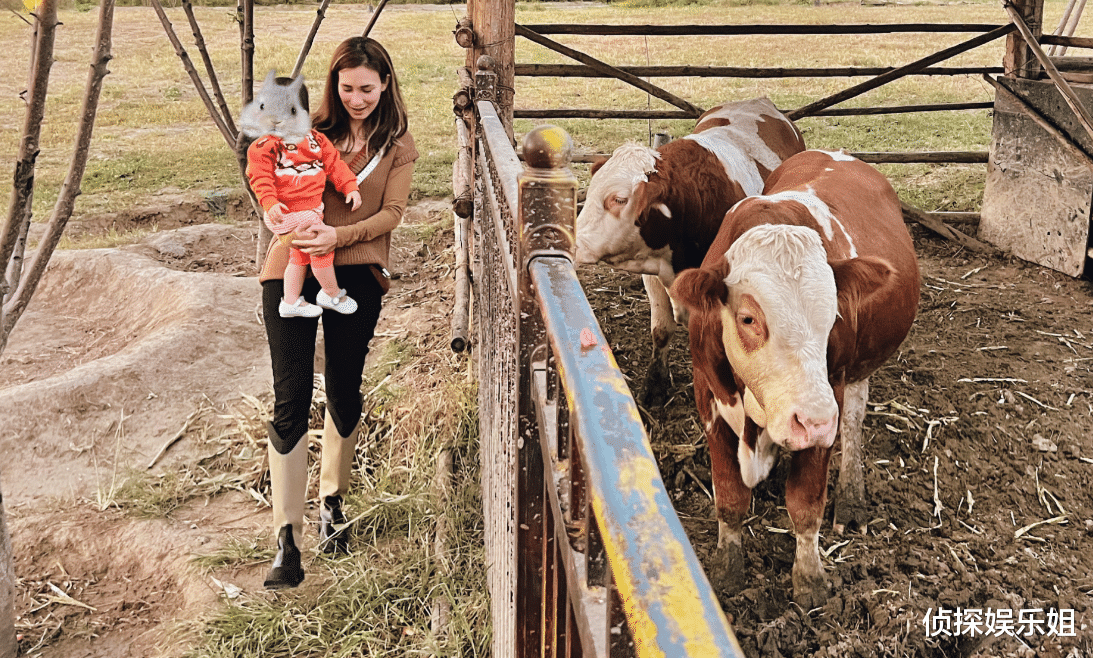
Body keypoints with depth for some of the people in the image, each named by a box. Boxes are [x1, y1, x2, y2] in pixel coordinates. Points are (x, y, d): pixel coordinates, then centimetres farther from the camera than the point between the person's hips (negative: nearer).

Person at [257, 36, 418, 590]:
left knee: (344, 396, 11)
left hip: (356, 275, 1)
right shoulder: (313, 130, 8)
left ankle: (331, 501, 35)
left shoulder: (399, 145, 7)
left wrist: (338, 236, -19)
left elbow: (391, 214, -2)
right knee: (290, 402, -5)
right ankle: (287, 539, -1)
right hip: (293, 270, 0)